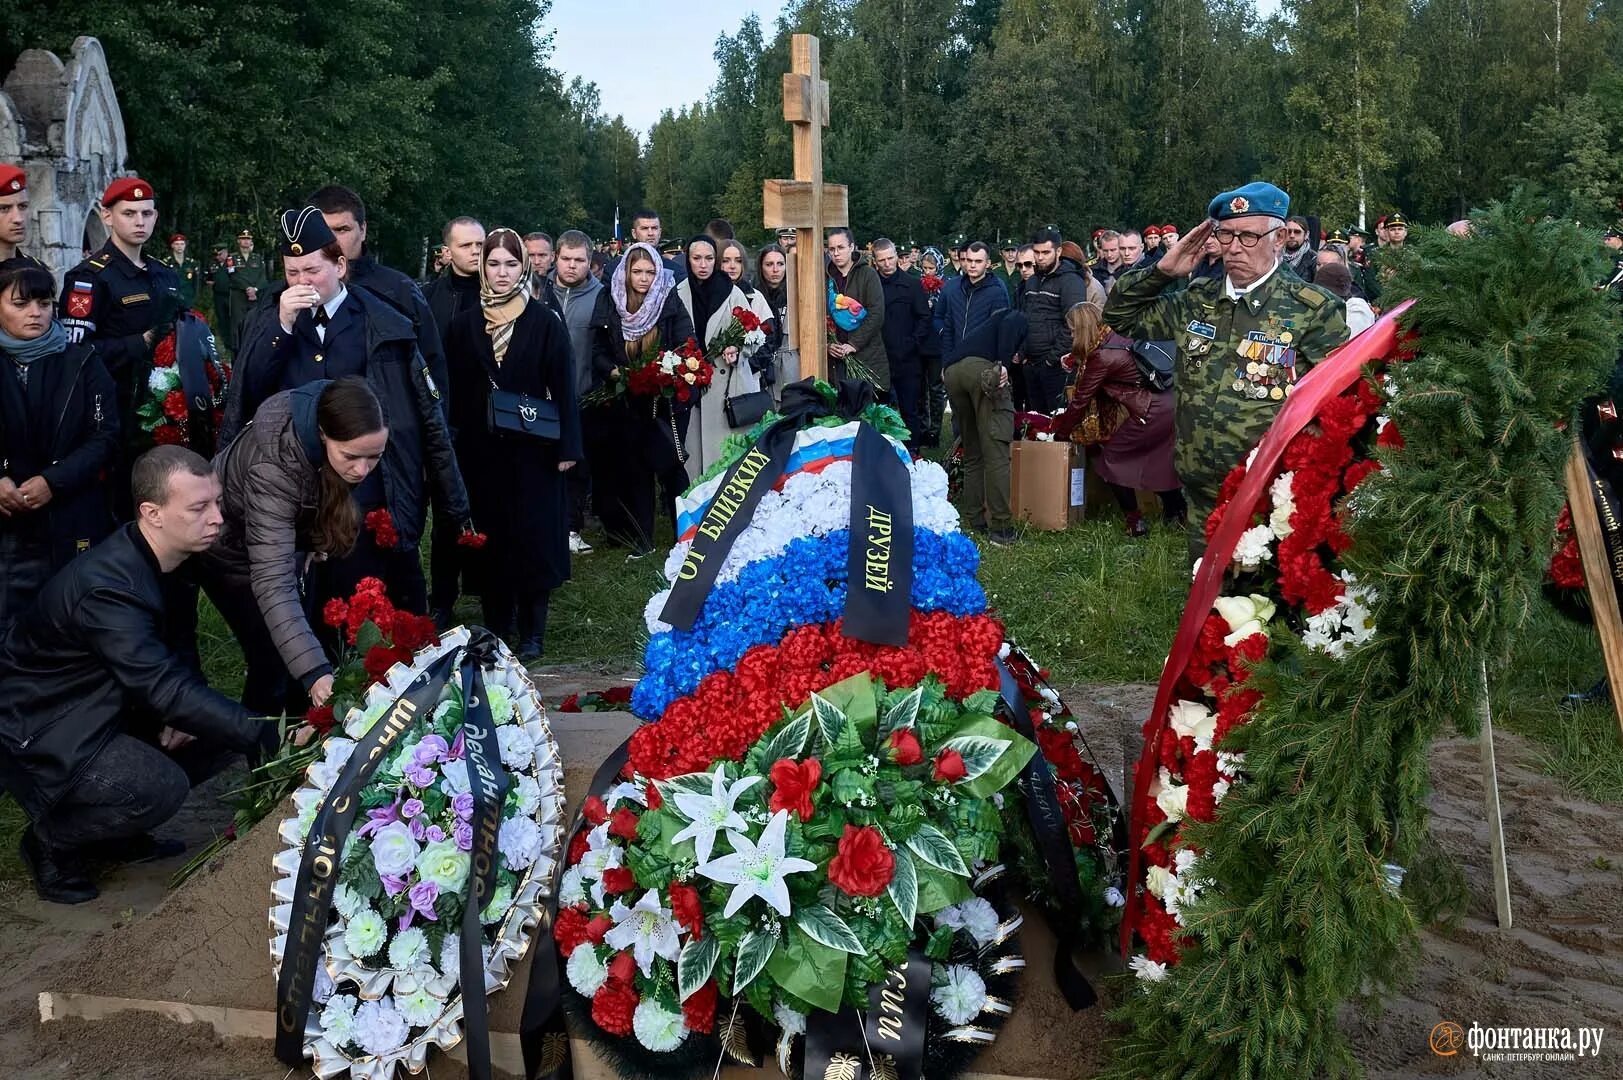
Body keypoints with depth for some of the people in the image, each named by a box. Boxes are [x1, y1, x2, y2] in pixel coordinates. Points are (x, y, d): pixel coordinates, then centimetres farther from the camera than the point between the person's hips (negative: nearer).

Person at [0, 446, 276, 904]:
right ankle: (50, 838, -1)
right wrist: (267, 737, -40)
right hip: (40, 734, -9)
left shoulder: (157, 559, -3)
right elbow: (167, 690, -37)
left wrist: (177, 712, -10)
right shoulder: (106, 586, -31)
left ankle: (110, 829, 12)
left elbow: (174, 652, 10)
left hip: (104, 708, 9)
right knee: (161, 787, -29)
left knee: (217, 735, -2)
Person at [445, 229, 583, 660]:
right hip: (481, 448, 2)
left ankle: (532, 631, 10)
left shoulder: (544, 321, -3)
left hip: (532, 447, -2)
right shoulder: (465, 324, 5)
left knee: (533, 536, 2)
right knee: (490, 536, 7)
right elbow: (455, 390, 7)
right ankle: (495, 623, 18)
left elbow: (562, 386, -5)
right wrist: (453, 442, 2)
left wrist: (567, 445, -9)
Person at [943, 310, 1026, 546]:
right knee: (996, 453, -8)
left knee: (972, 454, 17)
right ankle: (1001, 527, -11)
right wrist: (1003, 364, -10)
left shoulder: (985, 329, 43)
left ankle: (976, 521, 18)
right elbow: (1009, 323, -2)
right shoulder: (1019, 319, 25)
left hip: (952, 371, 7)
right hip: (982, 367, -7)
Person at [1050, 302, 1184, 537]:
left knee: (1112, 456, 5)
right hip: (1167, 405, 9)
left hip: (1151, 414, -9)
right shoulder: (1117, 339, 10)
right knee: (1159, 462, 21)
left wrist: (1059, 434, 6)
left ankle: (1135, 521, 6)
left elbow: (1081, 401, -5)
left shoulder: (1101, 356, -13)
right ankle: (1176, 515, 29)